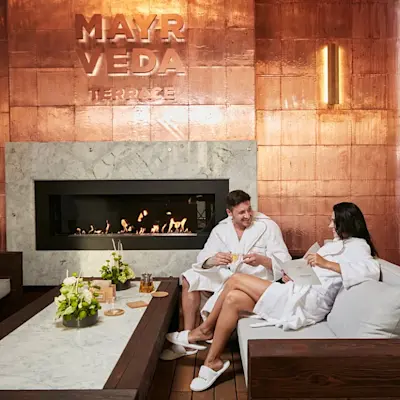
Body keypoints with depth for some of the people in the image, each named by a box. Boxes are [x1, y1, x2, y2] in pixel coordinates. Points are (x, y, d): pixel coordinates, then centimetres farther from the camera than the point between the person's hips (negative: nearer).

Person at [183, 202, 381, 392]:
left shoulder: (357, 245, -1)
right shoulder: (341, 244, 27)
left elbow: (373, 270, -22)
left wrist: (327, 263, -22)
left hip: (305, 301, -10)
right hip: (297, 296, 10)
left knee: (235, 280, -12)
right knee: (233, 298, -4)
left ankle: (205, 329, 6)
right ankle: (212, 362, 1)